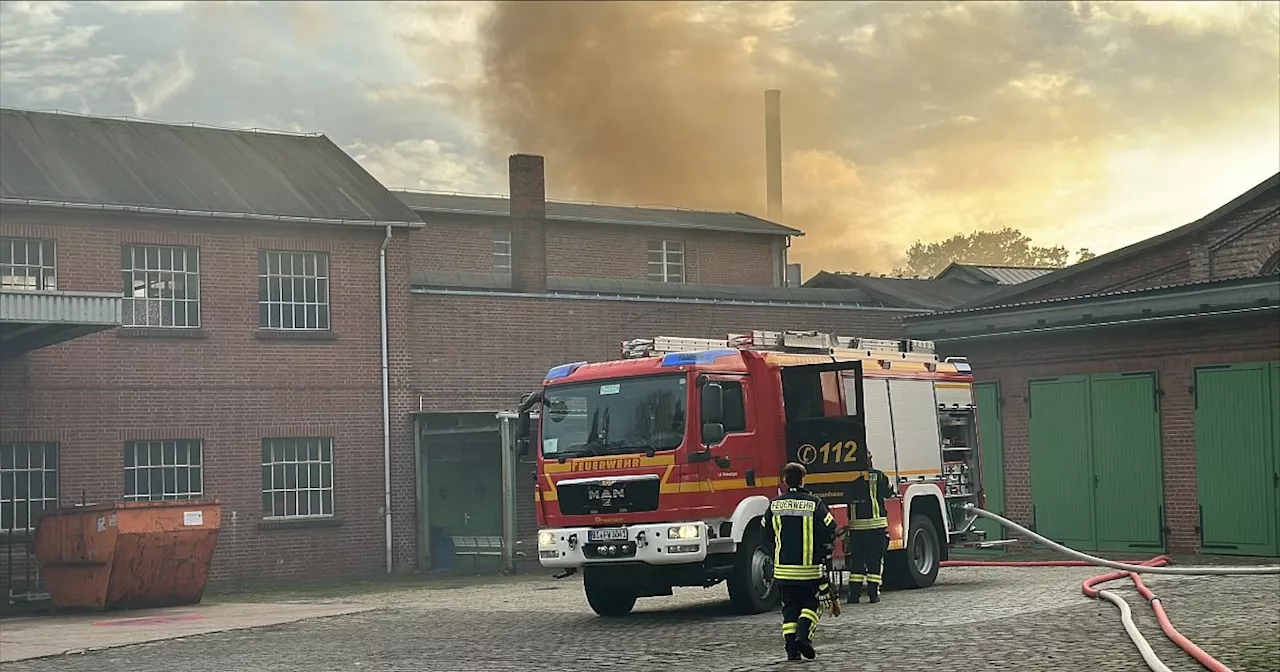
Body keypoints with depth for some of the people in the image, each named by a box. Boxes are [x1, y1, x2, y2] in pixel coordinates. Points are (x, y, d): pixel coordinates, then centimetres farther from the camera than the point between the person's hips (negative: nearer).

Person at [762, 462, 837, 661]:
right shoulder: (814, 504, -7)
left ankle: (791, 649, 4)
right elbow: (829, 531, -6)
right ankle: (803, 635, -10)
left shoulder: (775, 505, 1)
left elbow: (767, 534, 11)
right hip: (809, 567, -2)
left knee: (789, 606, 11)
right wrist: (825, 553, 12)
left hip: (782, 568, 3)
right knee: (810, 603, 12)